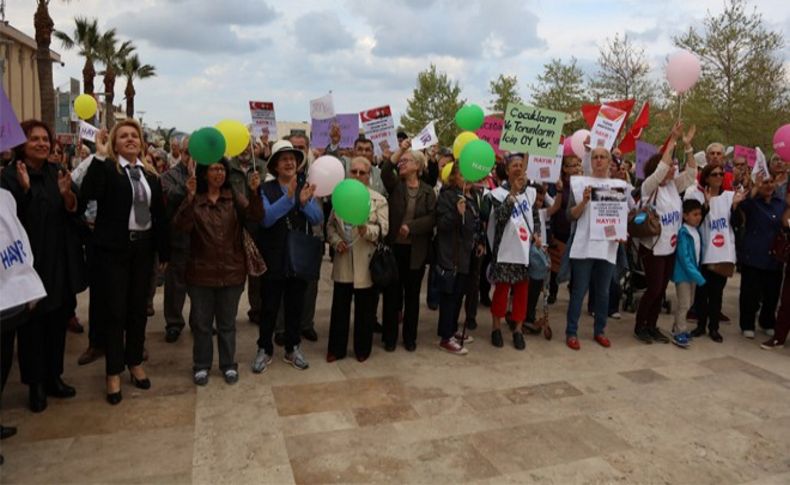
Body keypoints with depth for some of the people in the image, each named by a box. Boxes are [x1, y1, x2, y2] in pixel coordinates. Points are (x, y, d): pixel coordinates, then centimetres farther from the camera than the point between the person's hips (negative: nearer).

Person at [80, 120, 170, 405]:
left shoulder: (150, 174, 9)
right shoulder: (106, 169, -4)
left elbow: (159, 214, 9)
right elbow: (88, 194, -24)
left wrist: (164, 251, 8)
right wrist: (100, 155, -23)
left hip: (142, 247, 4)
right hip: (113, 248, -4)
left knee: (138, 309, 13)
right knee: (114, 311, 2)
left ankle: (135, 364, 29)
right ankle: (113, 373, 15)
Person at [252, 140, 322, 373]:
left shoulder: (306, 189, 2)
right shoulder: (266, 189, -7)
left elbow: (317, 218, -9)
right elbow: (266, 218, -23)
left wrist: (304, 201, -28)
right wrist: (288, 197, -33)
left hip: (299, 258, 3)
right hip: (273, 259, -3)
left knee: (295, 307, 14)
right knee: (269, 308, 8)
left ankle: (293, 348, 30)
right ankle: (264, 349, 25)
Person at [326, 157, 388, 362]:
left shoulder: (379, 200, -1)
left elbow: (383, 229, -8)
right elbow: (330, 225, 11)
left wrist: (367, 230, -28)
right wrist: (335, 241, -8)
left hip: (366, 263, -2)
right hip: (343, 262, 3)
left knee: (365, 309, 6)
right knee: (339, 306, 8)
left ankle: (362, 349, 22)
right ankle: (336, 348, 20)